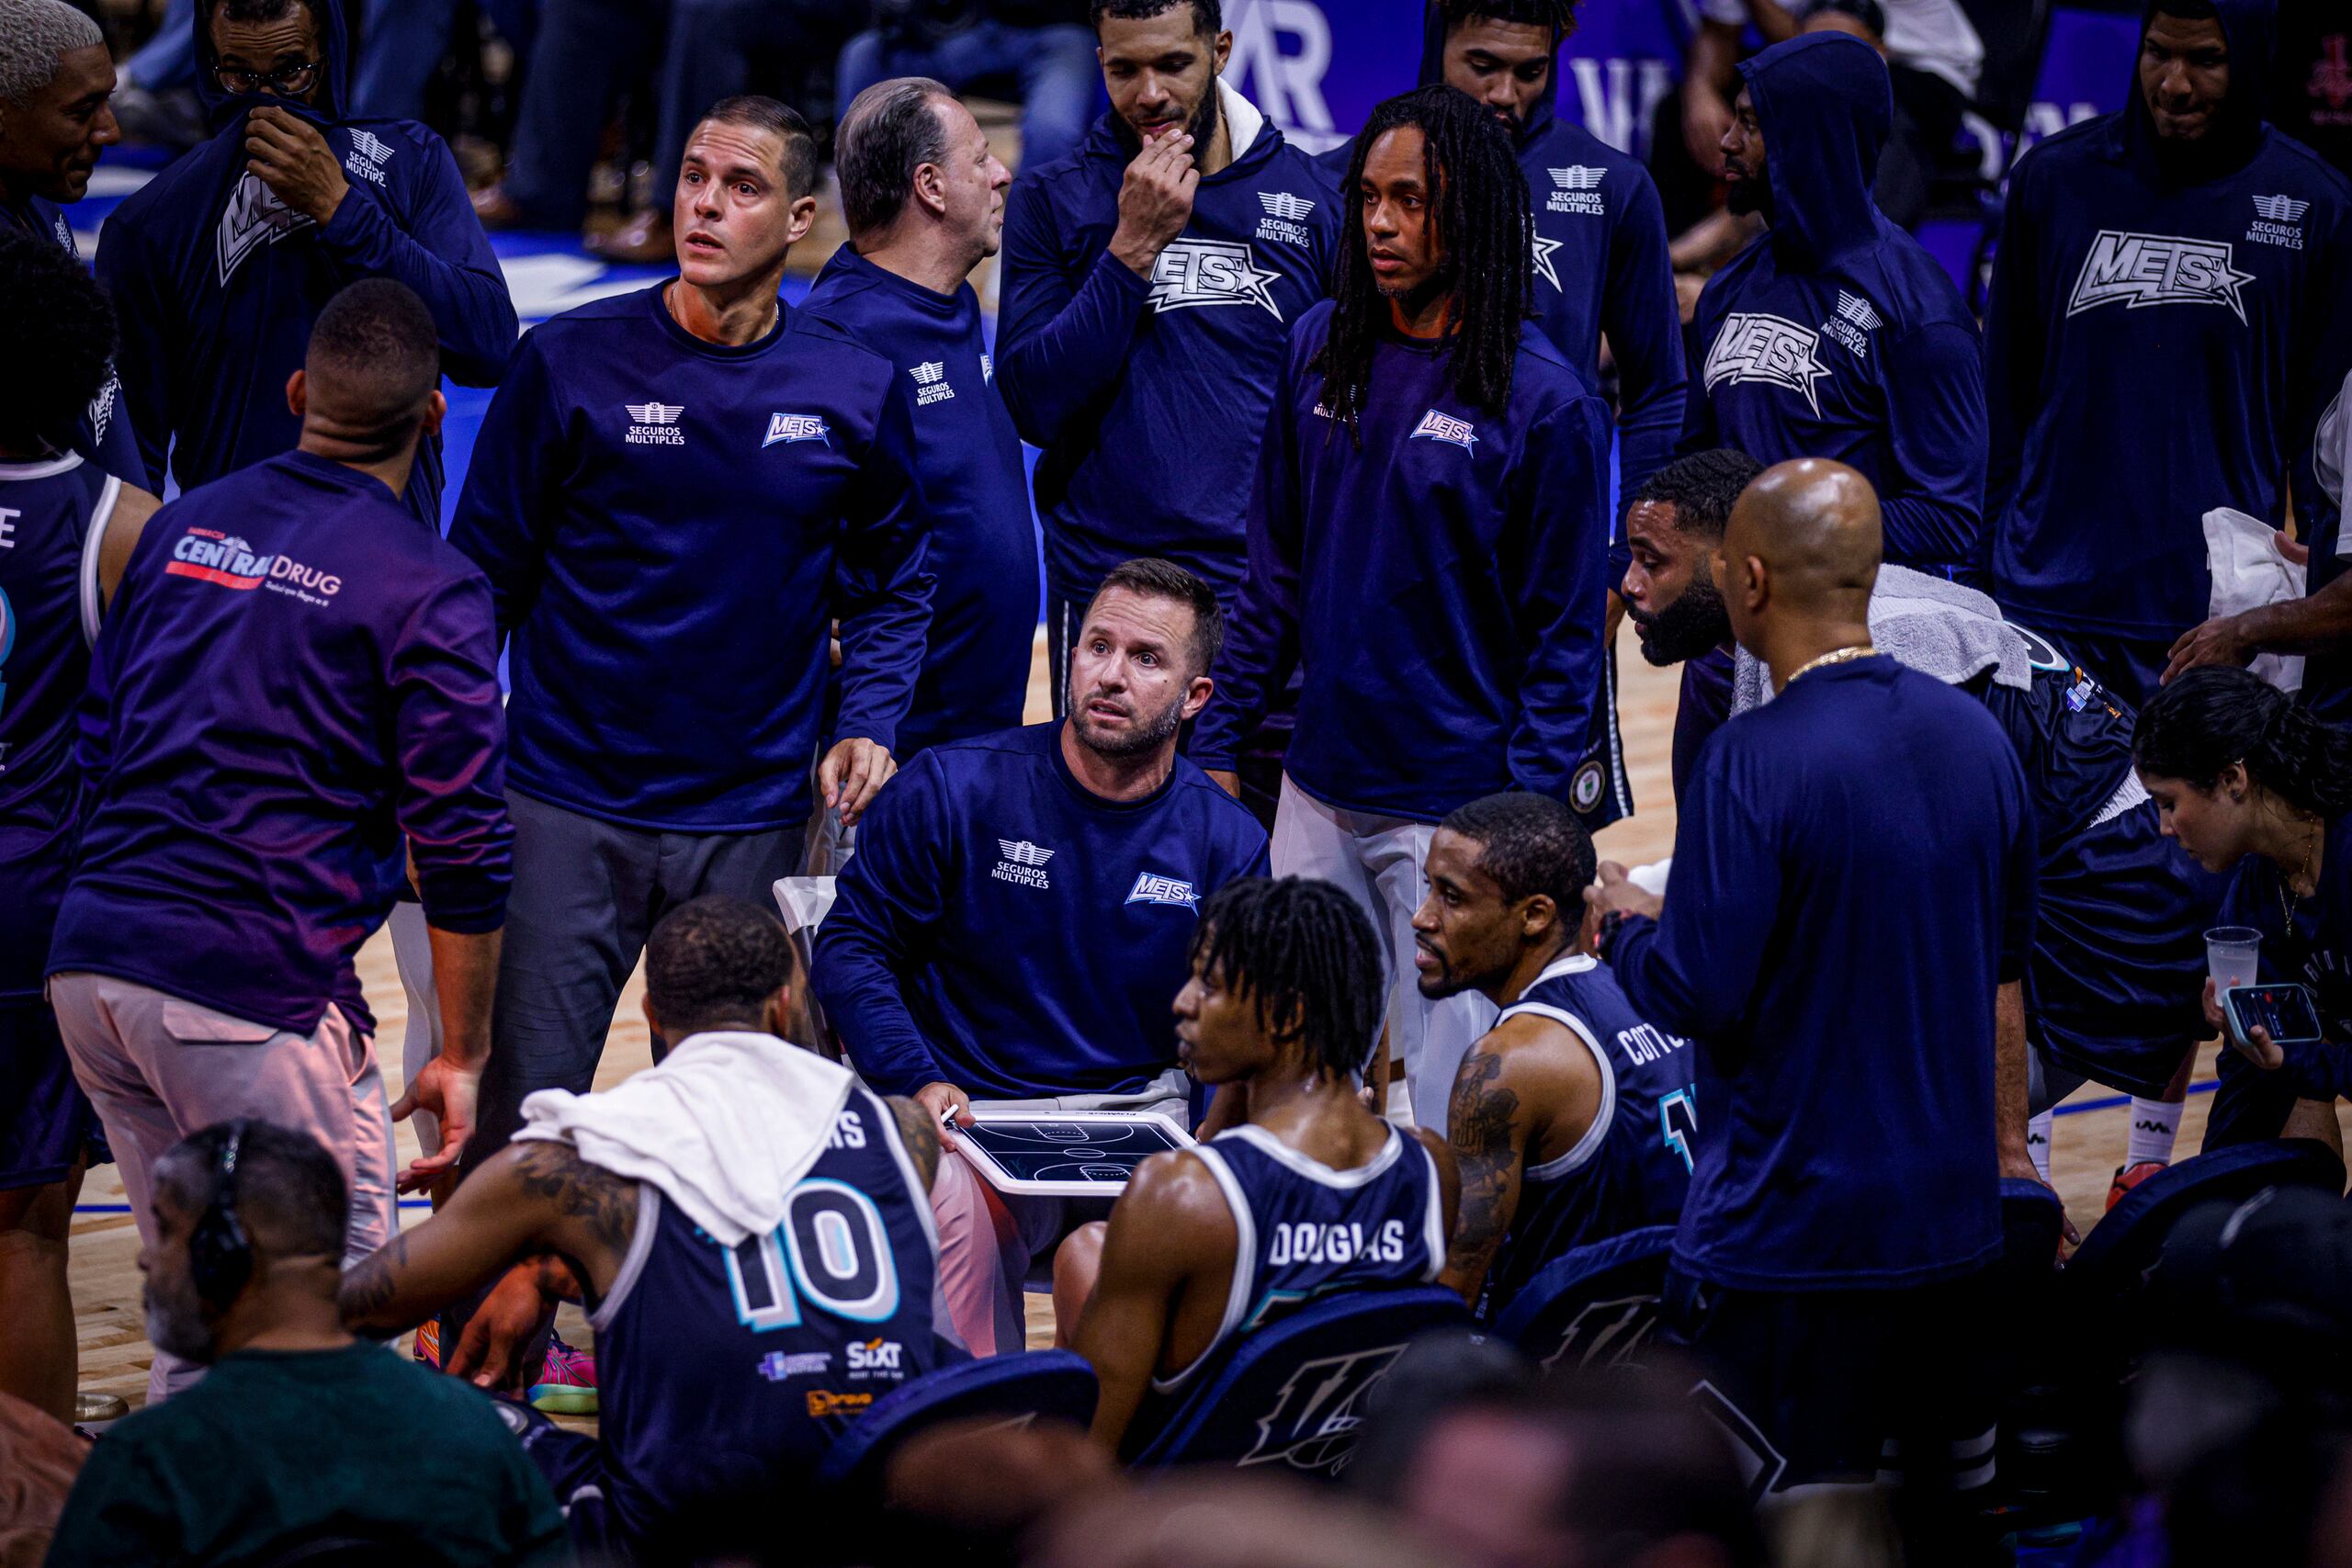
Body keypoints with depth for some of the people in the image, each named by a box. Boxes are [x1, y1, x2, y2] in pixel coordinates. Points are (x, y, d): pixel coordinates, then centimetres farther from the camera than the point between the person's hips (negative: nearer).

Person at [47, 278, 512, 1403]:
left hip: (87, 964, 7)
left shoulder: (178, 529, 15)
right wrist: (462, 1058, 2)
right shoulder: (430, 592, -4)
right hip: (253, 988, -7)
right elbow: (461, 849, -5)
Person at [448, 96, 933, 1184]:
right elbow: (487, 571, 3)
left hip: (753, 818, 2)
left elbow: (894, 580, 16)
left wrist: (867, 723, 1)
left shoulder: (858, 391, 2)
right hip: (566, 806, -2)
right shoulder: (572, 361, -4)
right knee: (522, 1107, -4)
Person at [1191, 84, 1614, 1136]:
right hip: (1320, 788, 5)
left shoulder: (1543, 399, -10)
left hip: (1458, 803, -5)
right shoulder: (1320, 351, 6)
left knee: (1454, 1101, 0)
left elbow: (1564, 632, -6)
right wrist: (1218, 742, 10)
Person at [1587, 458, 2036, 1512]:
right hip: (1955, 1216, 7)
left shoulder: (1753, 761, -19)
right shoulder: (1975, 734, 2)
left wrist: (1621, 927, 2)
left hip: (1793, 1228, -7)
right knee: (1959, 1488, 17)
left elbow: (1698, 995, -18)